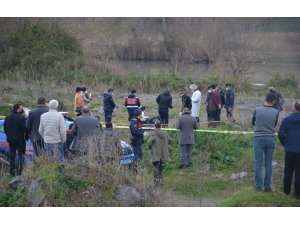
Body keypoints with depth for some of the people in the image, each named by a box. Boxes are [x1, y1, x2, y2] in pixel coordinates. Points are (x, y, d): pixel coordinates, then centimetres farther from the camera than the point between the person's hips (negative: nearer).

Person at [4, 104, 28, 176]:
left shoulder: (7, 118, 6)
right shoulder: (21, 118, -16)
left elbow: (5, 129, 11)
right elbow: (24, 129, -16)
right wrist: (26, 137, -4)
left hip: (11, 139, 6)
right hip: (20, 139, -6)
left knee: (12, 155, 12)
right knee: (21, 155, 4)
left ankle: (12, 170, 12)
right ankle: (20, 170, 1)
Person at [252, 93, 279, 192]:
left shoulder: (257, 110, -7)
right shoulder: (276, 112, -6)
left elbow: (253, 123, 8)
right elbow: (274, 125, 10)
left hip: (259, 139, -1)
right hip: (270, 139, 1)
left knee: (258, 164, 5)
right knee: (268, 164, 9)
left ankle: (258, 186, 8)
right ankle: (267, 186, 12)